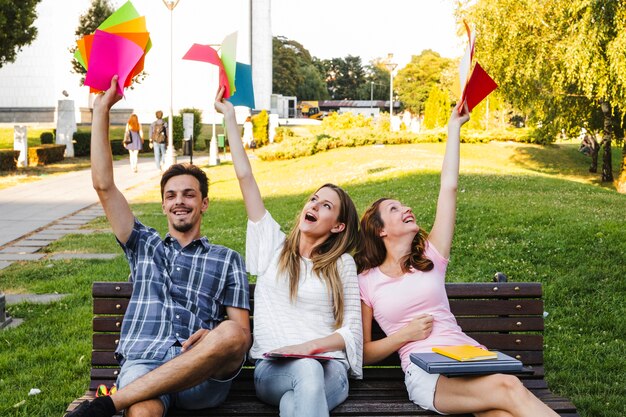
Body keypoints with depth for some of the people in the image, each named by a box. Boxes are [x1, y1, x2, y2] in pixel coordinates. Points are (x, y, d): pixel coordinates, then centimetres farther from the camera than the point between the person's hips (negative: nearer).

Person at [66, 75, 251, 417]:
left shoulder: (226, 259, 23)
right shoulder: (144, 246, 28)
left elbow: (242, 331, 13)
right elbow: (103, 186, 18)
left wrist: (214, 338, -12)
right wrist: (101, 111, 16)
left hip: (203, 376, 2)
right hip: (143, 364, -1)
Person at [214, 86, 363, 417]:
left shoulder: (342, 265, 13)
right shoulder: (274, 246, 15)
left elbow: (352, 330, 7)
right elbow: (245, 178, 13)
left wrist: (310, 345, -13)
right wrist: (230, 117, 14)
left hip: (328, 368, 0)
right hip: (272, 368, 0)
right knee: (306, 373, -38)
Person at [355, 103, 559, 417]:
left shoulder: (431, 256, 19)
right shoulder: (366, 282, 12)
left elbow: (448, 188, 14)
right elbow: (364, 353, 13)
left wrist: (454, 128, 16)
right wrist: (406, 334, -3)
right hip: (424, 373, -3)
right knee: (510, 389, -32)